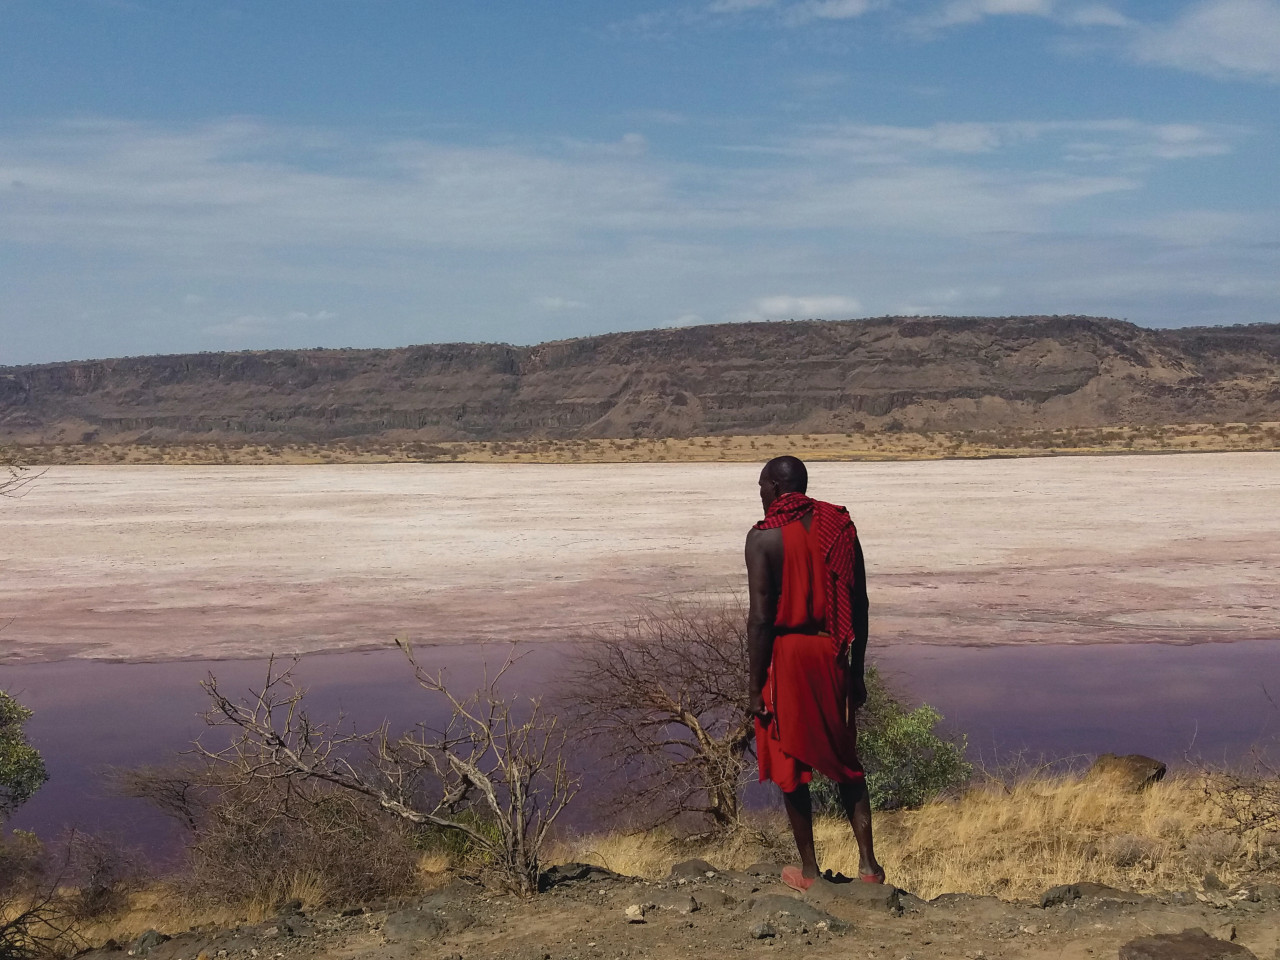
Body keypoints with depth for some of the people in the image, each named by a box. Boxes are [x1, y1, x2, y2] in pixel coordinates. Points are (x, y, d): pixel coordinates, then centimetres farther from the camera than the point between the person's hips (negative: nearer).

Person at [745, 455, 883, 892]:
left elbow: (760, 617, -15)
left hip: (785, 655, -4)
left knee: (790, 764, 9)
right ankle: (867, 861, 14)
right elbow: (859, 605, 6)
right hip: (831, 654, 4)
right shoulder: (840, 527, 3)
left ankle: (808, 868, 18)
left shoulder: (763, 537, -11)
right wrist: (856, 669, 15)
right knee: (845, 759, 17)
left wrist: (755, 688, -9)